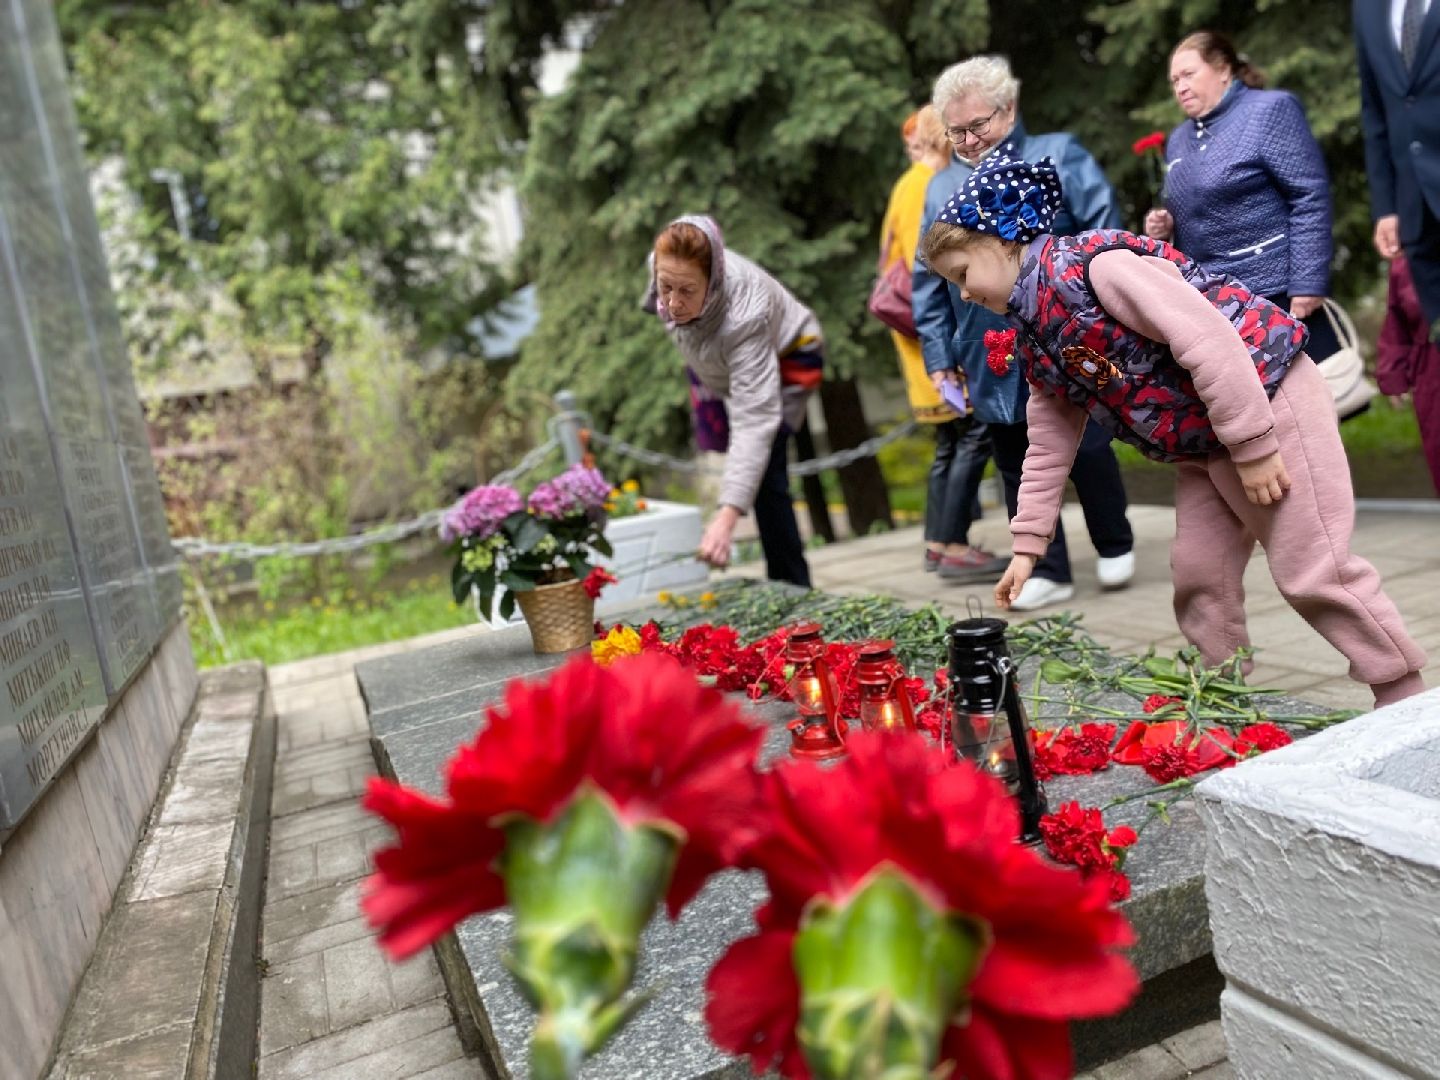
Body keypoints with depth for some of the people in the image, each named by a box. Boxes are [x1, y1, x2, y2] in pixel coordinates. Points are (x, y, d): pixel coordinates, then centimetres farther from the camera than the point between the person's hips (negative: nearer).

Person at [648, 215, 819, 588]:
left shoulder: (744, 316, -46)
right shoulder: (661, 265, -29)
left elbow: (754, 420, -51)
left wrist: (727, 517, -58)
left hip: (785, 358, -7)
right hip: (720, 362, 7)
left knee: (762, 469, -22)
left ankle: (791, 588, -6)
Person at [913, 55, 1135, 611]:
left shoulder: (1059, 157, 2)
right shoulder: (941, 187, 11)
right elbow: (927, 282, 12)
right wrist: (939, 356, 6)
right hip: (991, 361, 3)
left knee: (1086, 448, 3)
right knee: (1017, 466, 7)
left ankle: (1116, 546, 28)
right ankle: (1047, 571, 19)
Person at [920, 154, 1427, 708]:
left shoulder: (1090, 263, -21)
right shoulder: (1033, 335, 8)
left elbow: (1208, 338, -26)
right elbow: (1048, 448, 13)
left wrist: (1252, 445, -23)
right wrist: (1027, 544, 11)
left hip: (1265, 396, -9)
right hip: (1203, 444, 9)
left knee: (1313, 570, -5)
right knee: (1197, 575, 8)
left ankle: (1408, 701, 11)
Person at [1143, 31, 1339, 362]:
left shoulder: (1269, 111, -5)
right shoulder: (1178, 140, 15)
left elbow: (1310, 198, -11)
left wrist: (1307, 282, -18)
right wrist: (1165, 226, 2)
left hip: (1276, 290, -6)